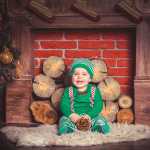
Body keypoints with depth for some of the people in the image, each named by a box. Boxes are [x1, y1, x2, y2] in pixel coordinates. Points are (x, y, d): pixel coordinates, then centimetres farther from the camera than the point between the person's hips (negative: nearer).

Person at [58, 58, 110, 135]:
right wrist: (71, 114, -23)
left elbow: (98, 105, -8)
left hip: (91, 117, 0)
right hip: (73, 118, 1)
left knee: (100, 120, -24)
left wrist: (89, 115, -23)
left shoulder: (94, 90, 0)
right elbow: (64, 105, -4)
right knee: (64, 119, -24)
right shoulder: (69, 91, 3)